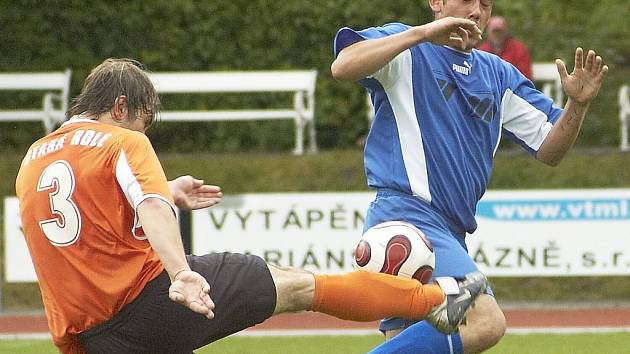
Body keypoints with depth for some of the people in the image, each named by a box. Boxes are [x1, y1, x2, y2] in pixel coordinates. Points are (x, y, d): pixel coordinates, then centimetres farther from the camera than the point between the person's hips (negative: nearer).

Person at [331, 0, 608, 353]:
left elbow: (549, 150, 18)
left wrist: (577, 104, -2)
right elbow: (343, 67, -18)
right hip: (405, 215, -9)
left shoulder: (498, 75, 21)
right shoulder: (407, 52, 2)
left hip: (449, 234, 9)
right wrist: (421, 33, -23)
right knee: (486, 322, -24)